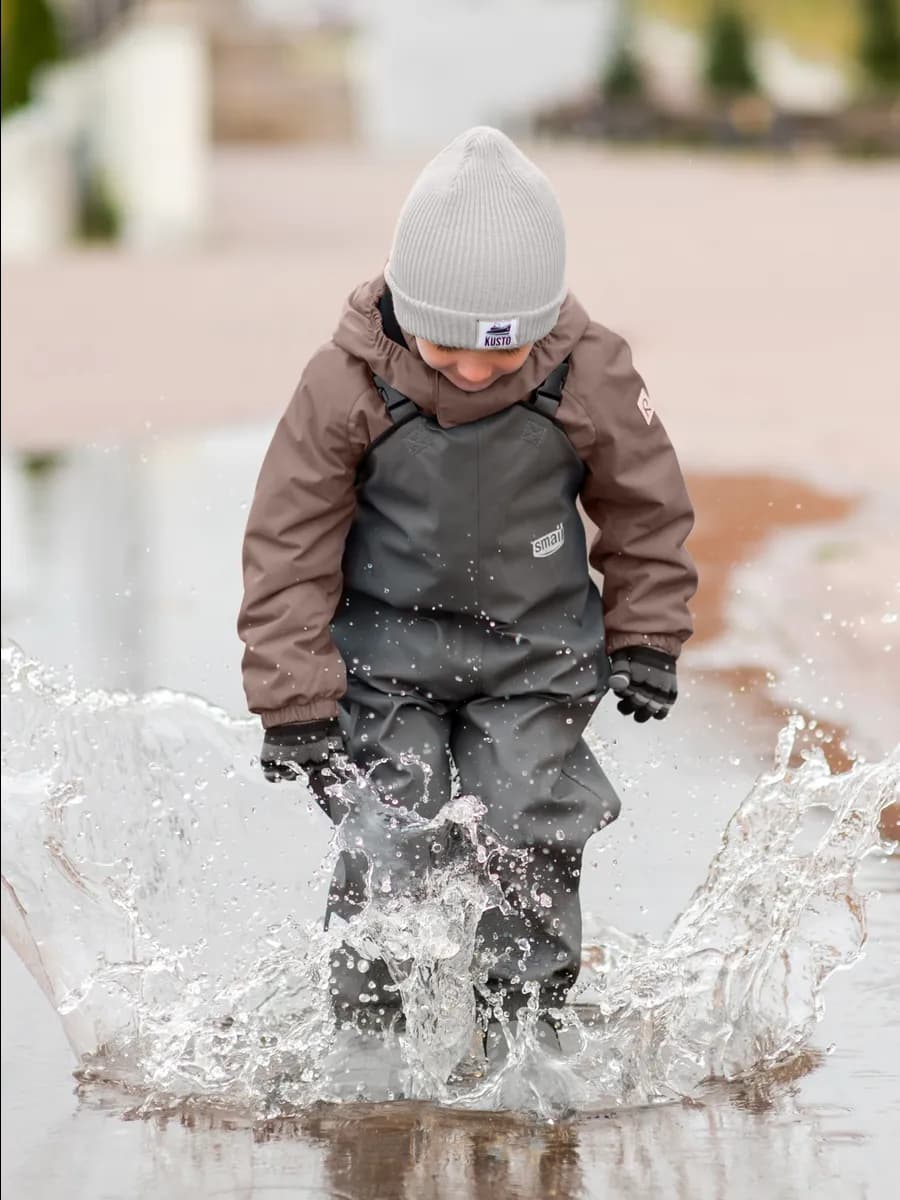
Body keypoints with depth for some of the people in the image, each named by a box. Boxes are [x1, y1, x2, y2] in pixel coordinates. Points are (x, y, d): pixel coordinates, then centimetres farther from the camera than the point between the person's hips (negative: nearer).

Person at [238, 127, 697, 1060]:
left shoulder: (592, 378, -17)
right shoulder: (346, 386, -20)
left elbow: (646, 506, 3)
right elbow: (289, 544, -10)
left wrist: (646, 638, 6)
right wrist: (295, 703, -10)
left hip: (537, 652, 1)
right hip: (387, 646, -1)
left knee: (535, 840, -6)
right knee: (388, 844, -8)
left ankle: (525, 1020, 7)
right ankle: (364, 1028, 6)